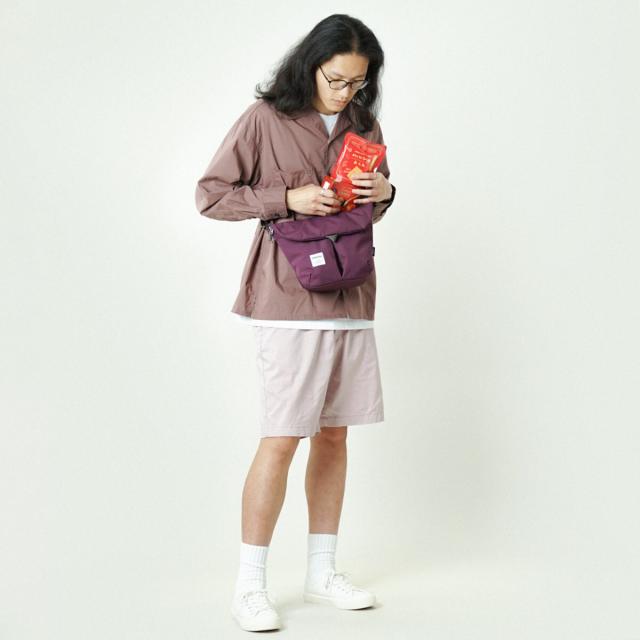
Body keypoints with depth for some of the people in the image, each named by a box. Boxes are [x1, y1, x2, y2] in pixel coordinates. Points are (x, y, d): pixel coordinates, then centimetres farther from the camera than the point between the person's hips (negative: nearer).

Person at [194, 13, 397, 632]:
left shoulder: (364, 124, 12)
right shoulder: (265, 118, -4)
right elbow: (210, 193, -3)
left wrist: (384, 192, 0)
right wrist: (288, 199, -14)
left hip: (351, 299, 6)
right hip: (290, 299, -6)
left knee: (333, 435, 10)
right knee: (281, 439, -7)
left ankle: (322, 573, 22)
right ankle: (249, 585, 4)